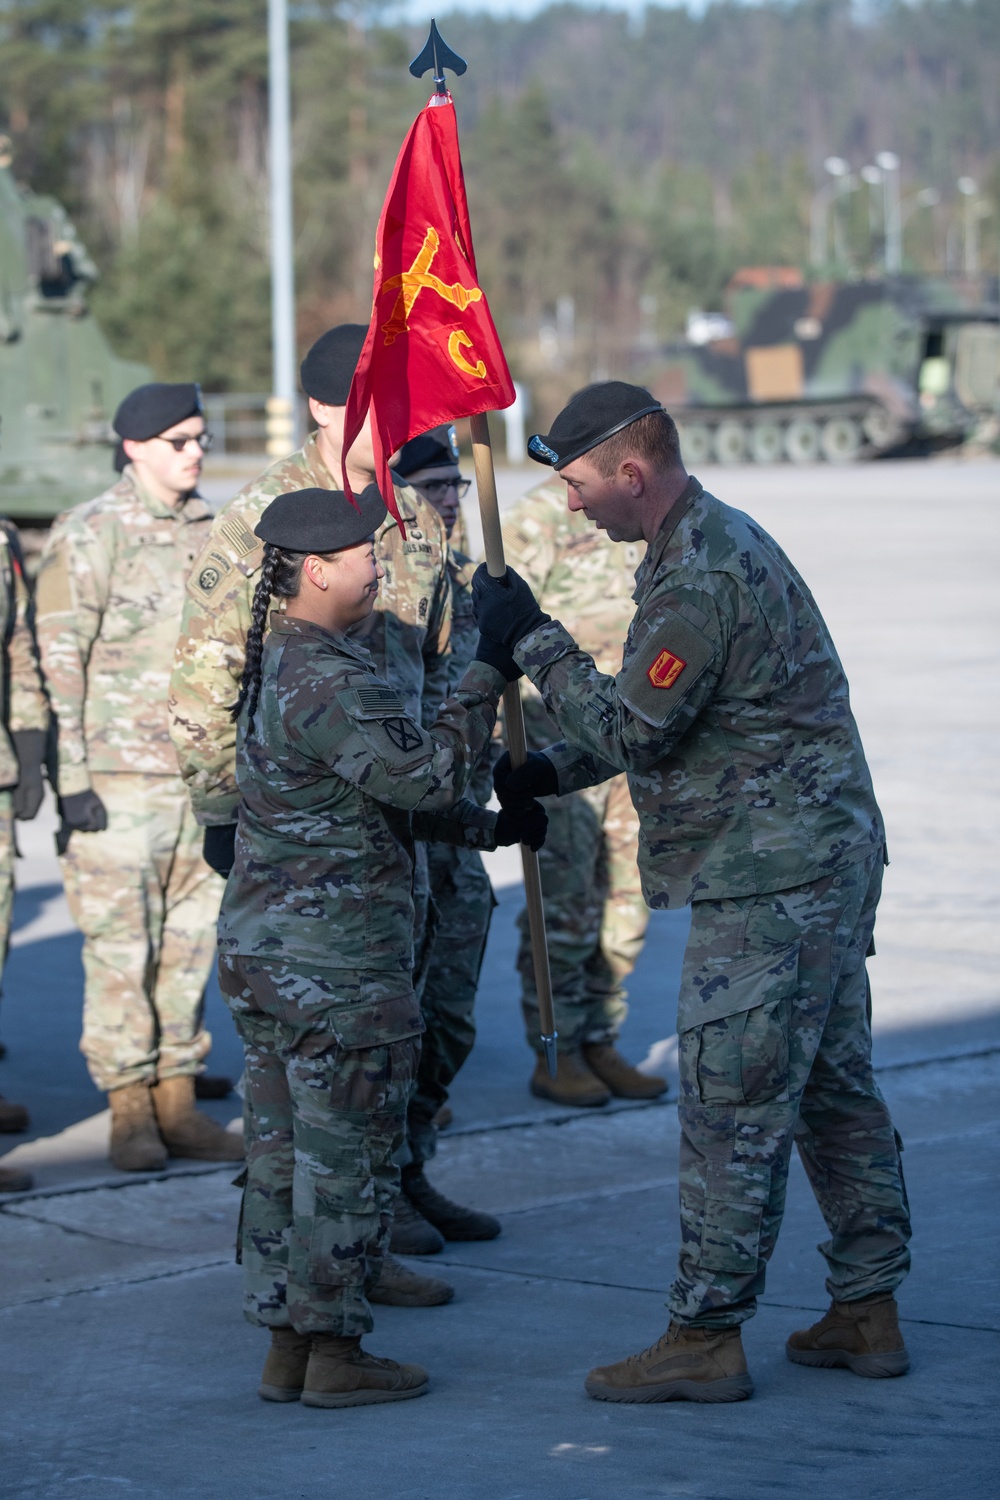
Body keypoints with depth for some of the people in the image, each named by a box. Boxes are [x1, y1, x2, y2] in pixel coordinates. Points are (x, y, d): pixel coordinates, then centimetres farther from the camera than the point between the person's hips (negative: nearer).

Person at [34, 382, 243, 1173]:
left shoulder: (214, 531, 11)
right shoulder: (88, 535, -6)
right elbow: (59, 662, -9)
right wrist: (72, 777, -14)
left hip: (207, 773, 5)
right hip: (119, 778, -5)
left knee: (190, 944, 8)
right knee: (121, 948, -3)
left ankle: (178, 1098, 16)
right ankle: (130, 1113, 3)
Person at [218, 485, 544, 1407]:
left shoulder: (277, 665, 14)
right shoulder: (331, 682, -19)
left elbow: (379, 793, 18)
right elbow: (425, 776, -23)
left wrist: (490, 826, 12)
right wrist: (488, 676, -15)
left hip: (258, 949, 10)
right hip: (341, 963, -10)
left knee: (281, 1150, 13)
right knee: (348, 1159, 1)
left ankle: (287, 1345, 20)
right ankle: (334, 1353, 8)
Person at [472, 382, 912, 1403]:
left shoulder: (700, 578, -20)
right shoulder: (719, 540, 15)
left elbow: (634, 732, -16)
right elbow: (655, 719, 22)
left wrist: (531, 639, -9)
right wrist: (550, 773, 14)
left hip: (767, 879, -11)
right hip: (827, 863, 11)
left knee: (732, 1108, -6)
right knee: (832, 1088, 14)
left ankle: (706, 1337, 0)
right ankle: (867, 1314, 20)